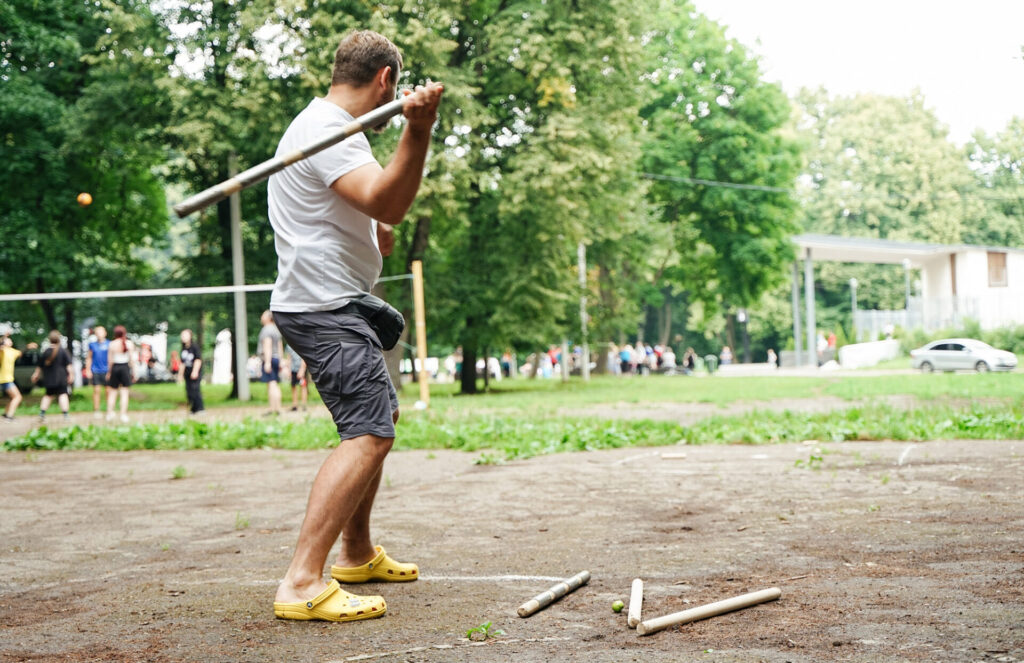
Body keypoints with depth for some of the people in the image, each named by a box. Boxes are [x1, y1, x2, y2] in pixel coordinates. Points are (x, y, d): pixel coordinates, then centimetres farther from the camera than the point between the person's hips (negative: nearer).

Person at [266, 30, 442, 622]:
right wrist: (418, 132, -45)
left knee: (380, 415, 23)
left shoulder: (322, 123, 18)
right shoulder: (329, 128, -15)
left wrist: (374, 231, 16)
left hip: (334, 304, 11)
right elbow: (385, 202, -32)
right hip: (323, 306, -11)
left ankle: (357, 553, 32)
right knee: (370, 432, -21)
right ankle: (302, 584, -28)